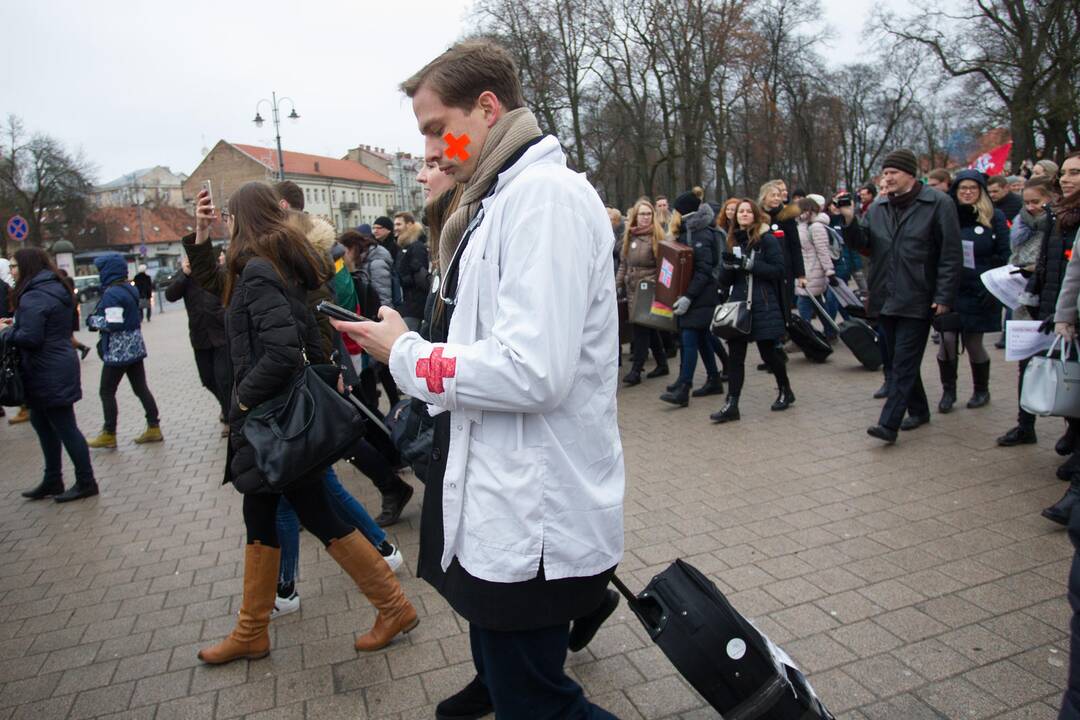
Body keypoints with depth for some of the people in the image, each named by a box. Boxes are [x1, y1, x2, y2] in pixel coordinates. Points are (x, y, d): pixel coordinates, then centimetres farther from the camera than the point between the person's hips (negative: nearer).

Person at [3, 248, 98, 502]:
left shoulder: (33, 297, -18)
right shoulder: (55, 290, 12)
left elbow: (29, 338, -22)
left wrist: (7, 331, -5)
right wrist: (16, 324, 9)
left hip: (48, 374, -10)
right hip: (57, 369, 10)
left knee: (65, 427, -1)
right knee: (43, 424, 18)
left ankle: (86, 483, 9)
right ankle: (52, 481, 28)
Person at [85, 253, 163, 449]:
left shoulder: (112, 293, -18)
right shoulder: (130, 289, 8)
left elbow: (112, 324, -22)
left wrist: (92, 320, -5)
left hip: (118, 351, -8)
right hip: (135, 347, 8)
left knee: (107, 392, 4)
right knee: (141, 388, 10)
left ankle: (109, 435, 11)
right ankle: (154, 428, 12)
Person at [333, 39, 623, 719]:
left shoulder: (546, 192, -18)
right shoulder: (504, 198, 14)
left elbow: (532, 370, -27)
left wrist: (405, 352, -14)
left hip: (533, 523, -10)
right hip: (501, 508, 10)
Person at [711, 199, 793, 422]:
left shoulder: (767, 239, -3)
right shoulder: (733, 241, 12)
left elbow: (778, 270, -10)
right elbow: (725, 281, 11)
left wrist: (750, 264, -19)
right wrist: (728, 264, -10)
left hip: (764, 306, -4)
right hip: (738, 304, 4)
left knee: (768, 352, 6)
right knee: (735, 355, -1)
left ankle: (785, 391, 31)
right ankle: (731, 405, 1)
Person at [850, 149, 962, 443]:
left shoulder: (938, 203, -7)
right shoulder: (878, 207, 10)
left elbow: (951, 253, -8)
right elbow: (863, 242, 4)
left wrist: (944, 296, -13)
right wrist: (850, 220, -14)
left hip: (917, 300, -6)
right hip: (886, 298, 6)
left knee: (904, 362, -6)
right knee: (900, 360, 15)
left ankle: (889, 423, -8)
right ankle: (918, 410, 31)